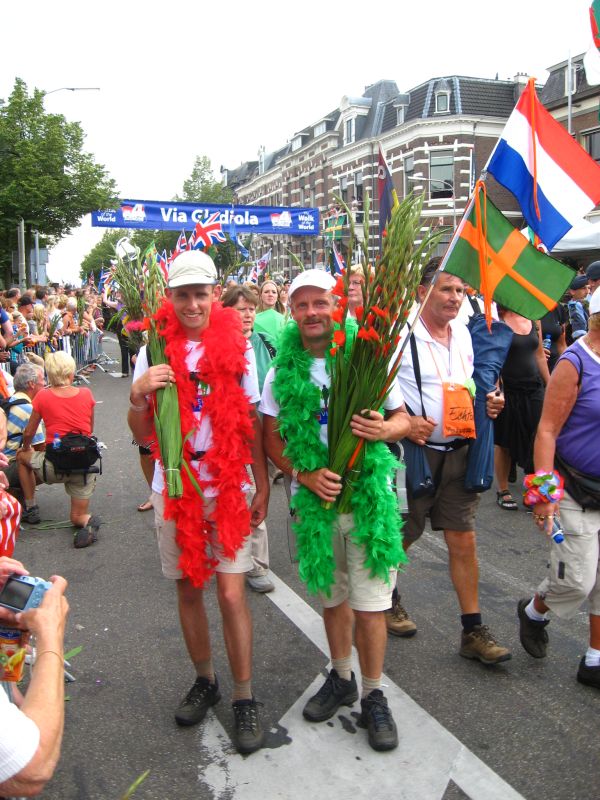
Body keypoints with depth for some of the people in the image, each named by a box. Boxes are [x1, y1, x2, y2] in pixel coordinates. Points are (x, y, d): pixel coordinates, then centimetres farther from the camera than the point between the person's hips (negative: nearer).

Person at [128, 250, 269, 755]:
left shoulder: (238, 346, -2)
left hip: (228, 489, -2)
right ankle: (205, 680, 32)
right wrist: (138, 396, -19)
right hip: (174, 490, 2)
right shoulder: (155, 350, -1)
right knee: (188, 589, 13)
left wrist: (263, 486, 1)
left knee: (232, 593, -3)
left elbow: (252, 422, 4)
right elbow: (142, 435, 1)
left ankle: (244, 697, 13)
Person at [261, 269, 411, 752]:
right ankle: (341, 679, 39)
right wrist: (305, 474, -14)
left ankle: (373, 697, 22)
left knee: (370, 603, 2)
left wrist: (385, 430, -19)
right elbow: (271, 438, 2)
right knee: (332, 597, 18)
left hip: (369, 496, -2)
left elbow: (403, 417, 4)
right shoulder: (283, 373, -1)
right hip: (314, 497, 2)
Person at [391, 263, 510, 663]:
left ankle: (473, 631, 18)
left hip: (459, 452, 5)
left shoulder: (464, 334, 8)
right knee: (400, 537, 12)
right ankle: (387, 598, 40)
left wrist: (488, 402, 1)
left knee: (464, 541, 8)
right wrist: (404, 421, -24)